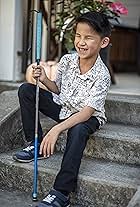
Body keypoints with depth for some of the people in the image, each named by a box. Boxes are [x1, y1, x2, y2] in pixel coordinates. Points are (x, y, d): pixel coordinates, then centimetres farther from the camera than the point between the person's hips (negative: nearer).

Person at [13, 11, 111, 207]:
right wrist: (45, 80, -17)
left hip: (87, 117, -5)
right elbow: (58, 89, 6)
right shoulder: (67, 60, -11)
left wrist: (56, 129, -41)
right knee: (26, 90, -8)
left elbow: (86, 113, -31)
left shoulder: (102, 75, -26)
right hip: (62, 107, 6)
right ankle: (36, 144, -4)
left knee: (78, 131, -40)